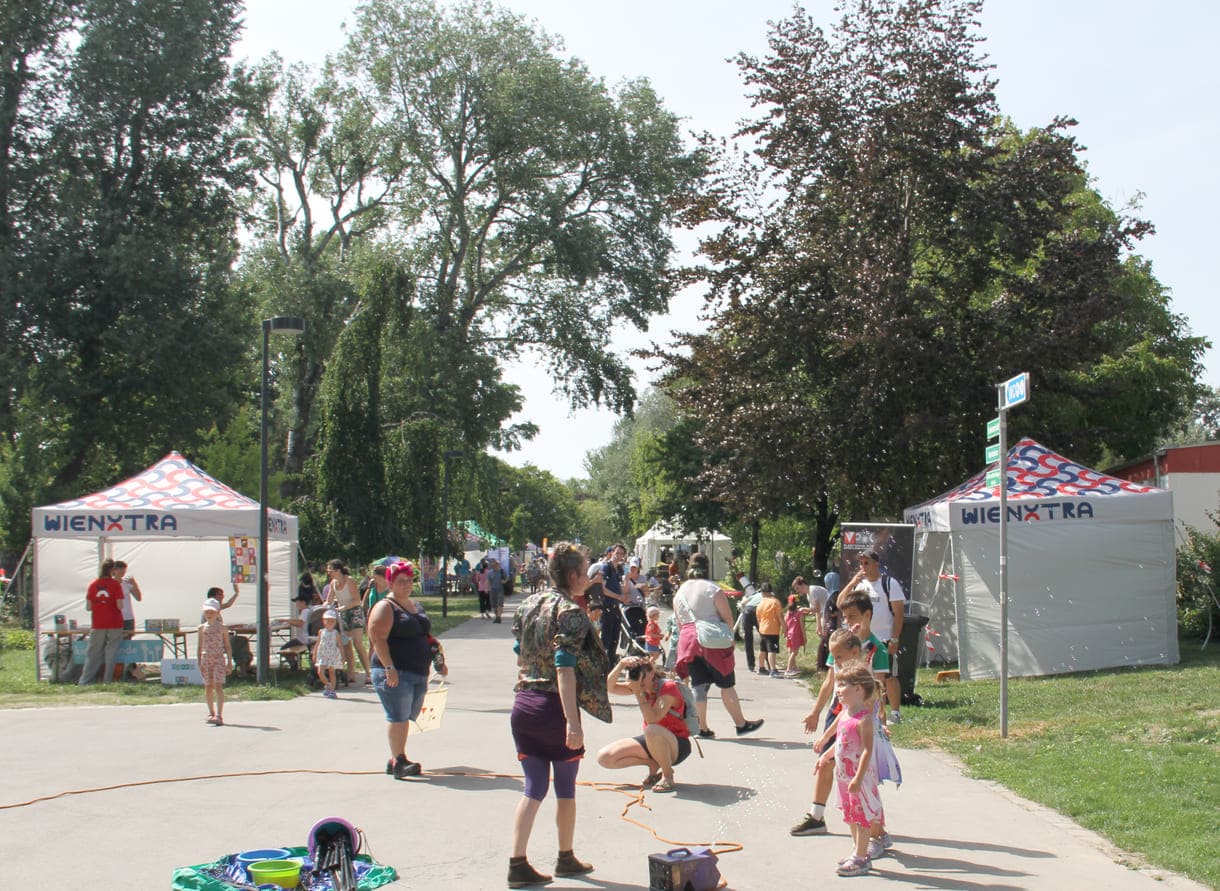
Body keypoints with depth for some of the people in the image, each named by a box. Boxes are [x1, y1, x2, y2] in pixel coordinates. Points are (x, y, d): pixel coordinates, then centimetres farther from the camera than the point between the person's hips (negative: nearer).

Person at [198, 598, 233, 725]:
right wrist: (199, 662, 5)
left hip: (219, 659, -3)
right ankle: (211, 713, 24)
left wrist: (229, 662, 1)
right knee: (208, 687, 8)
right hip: (206, 660, 3)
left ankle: (219, 716, -17)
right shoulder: (202, 628, 8)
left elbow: (227, 646, 5)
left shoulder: (222, 628, 2)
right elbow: (200, 646, 11)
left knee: (218, 686, -13)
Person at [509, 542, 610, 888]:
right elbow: (565, 669, -22)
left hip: (523, 704, 6)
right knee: (565, 788, 13)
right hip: (555, 707, -6)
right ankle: (566, 858, 26)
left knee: (533, 788, 10)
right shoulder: (571, 613, -15)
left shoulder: (528, 604, 7)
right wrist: (572, 722, -24)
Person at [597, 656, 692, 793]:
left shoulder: (668, 688, -20)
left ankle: (668, 775, -18)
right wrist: (622, 664, -25)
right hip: (653, 741, 7)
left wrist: (638, 692, -33)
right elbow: (609, 687, -12)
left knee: (652, 731, -43)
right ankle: (653, 764, 6)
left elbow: (652, 720, -33)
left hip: (677, 745, -7)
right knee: (604, 758, -9)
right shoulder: (639, 686, 1)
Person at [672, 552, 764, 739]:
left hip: (687, 642, 5)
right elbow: (727, 617, -6)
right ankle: (741, 724, 9)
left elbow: (679, 623, 15)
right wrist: (730, 639, 5)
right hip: (713, 642, -4)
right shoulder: (713, 589, -5)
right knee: (726, 685, 3)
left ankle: (702, 728, 5)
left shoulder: (679, 593, 11)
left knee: (699, 686, 6)